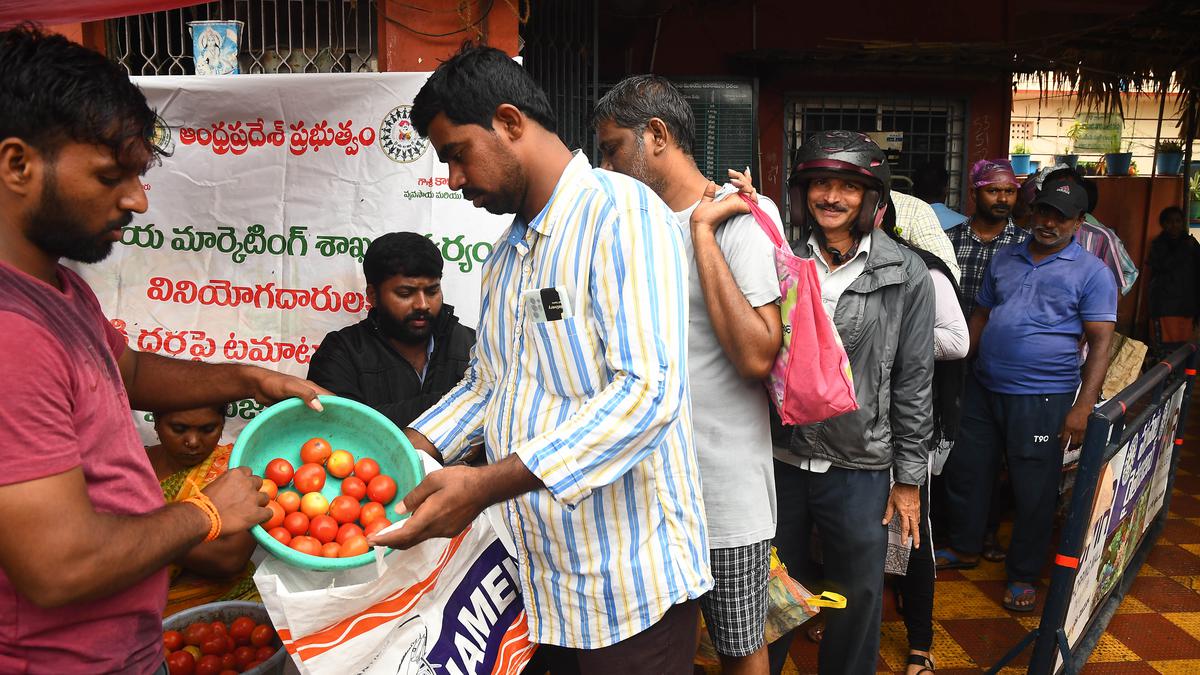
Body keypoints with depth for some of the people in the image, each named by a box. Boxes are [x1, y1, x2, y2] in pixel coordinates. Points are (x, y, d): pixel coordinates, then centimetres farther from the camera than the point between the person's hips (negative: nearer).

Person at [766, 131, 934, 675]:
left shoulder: (905, 276, -4)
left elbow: (914, 382, -1)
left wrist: (909, 478, -1)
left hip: (859, 469, -1)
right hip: (780, 460, 2)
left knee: (859, 598, 14)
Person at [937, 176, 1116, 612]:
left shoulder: (1091, 273, -4)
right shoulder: (1004, 259, 10)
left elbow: (1100, 343, -8)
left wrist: (1083, 407, -16)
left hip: (1042, 399, -5)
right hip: (983, 389, 5)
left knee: (1034, 490, 4)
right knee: (965, 470, 13)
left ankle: (1022, 576, 22)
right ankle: (963, 547, 35)